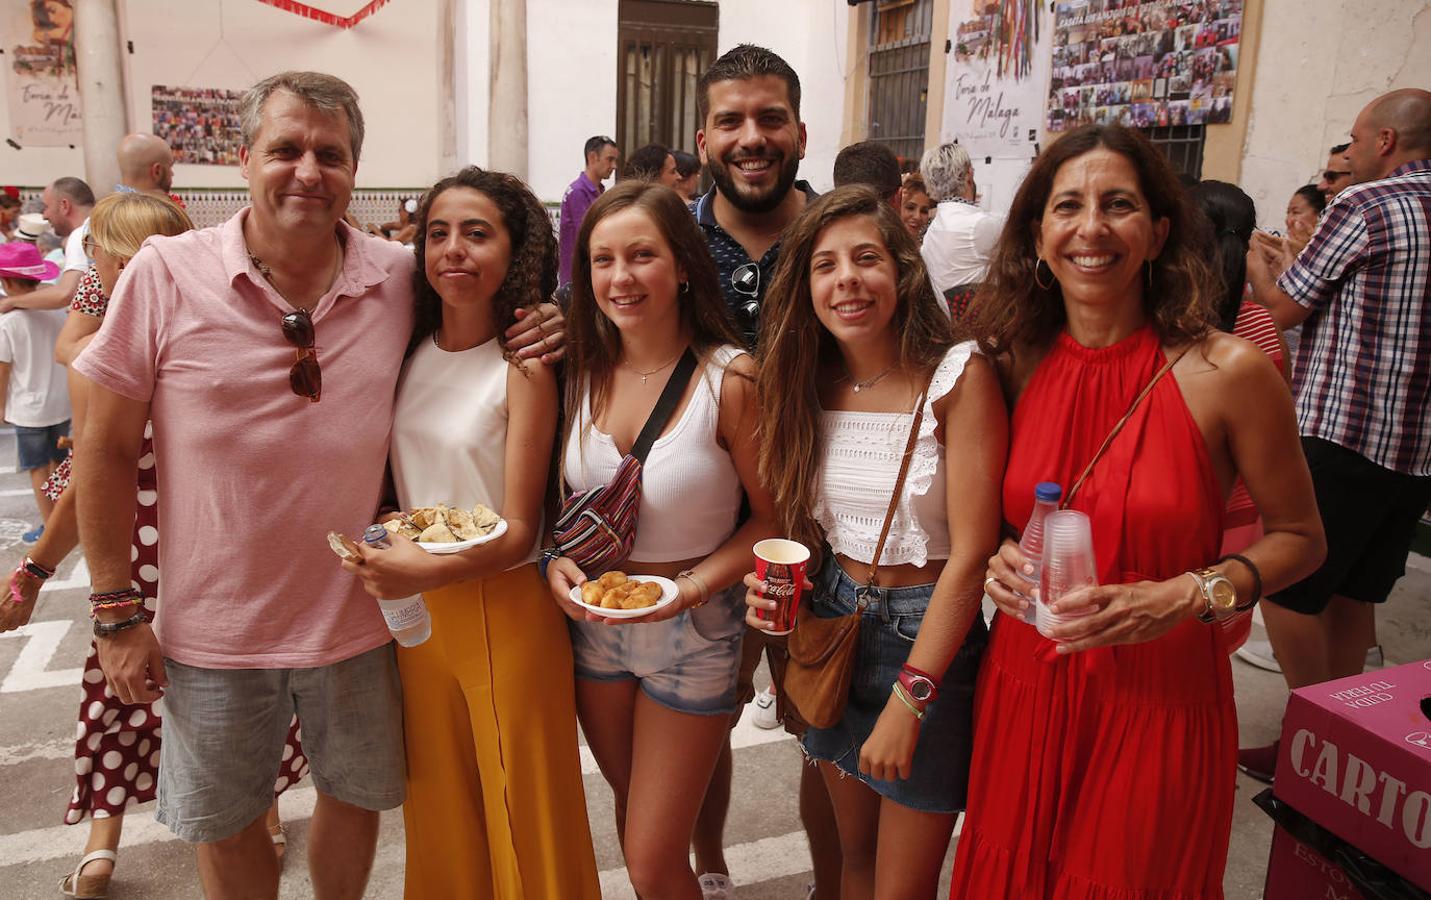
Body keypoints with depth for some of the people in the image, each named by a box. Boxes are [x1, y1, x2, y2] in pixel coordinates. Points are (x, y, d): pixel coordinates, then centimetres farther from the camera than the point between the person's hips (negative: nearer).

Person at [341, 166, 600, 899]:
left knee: (521, 815, 10)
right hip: (413, 603, 5)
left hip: (502, 606, -5)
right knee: (438, 804, 21)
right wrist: (383, 559, -4)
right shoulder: (409, 352, 2)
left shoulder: (522, 370, -14)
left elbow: (518, 531, -14)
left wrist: (428, 571, -29)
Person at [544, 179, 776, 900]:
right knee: (631, 808, 25)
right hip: (592, 619, 5)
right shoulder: (582, 371, -4)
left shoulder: (731, 379, -19)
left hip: (692, 629, -4)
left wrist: (692, 585, -23)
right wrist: (557, 562, -10)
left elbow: (770, 517, -11)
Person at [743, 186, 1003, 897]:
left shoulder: (958, 377, -16)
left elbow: (971, 551, -18)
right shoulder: (811, 384, 1)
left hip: (929, 635, -5)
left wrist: (908, 698, -19)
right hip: (833, 626, 5)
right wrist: (774, 584, -8)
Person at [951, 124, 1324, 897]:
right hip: (1023, 689, 3)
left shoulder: (1229, 373, -12)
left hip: (1160, 696, -3)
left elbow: (1298, 538, -1)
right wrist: (1000, 559, -9)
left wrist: (1186, 597, -17)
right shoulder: (1015, 364, -2)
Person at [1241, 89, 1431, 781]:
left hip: (1341, 438, -8)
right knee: (1355, 594, 16)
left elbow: (1286, 308, -5)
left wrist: (1255, 262, 14)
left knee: (1286, 587, 1)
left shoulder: (1366, 204, -10)